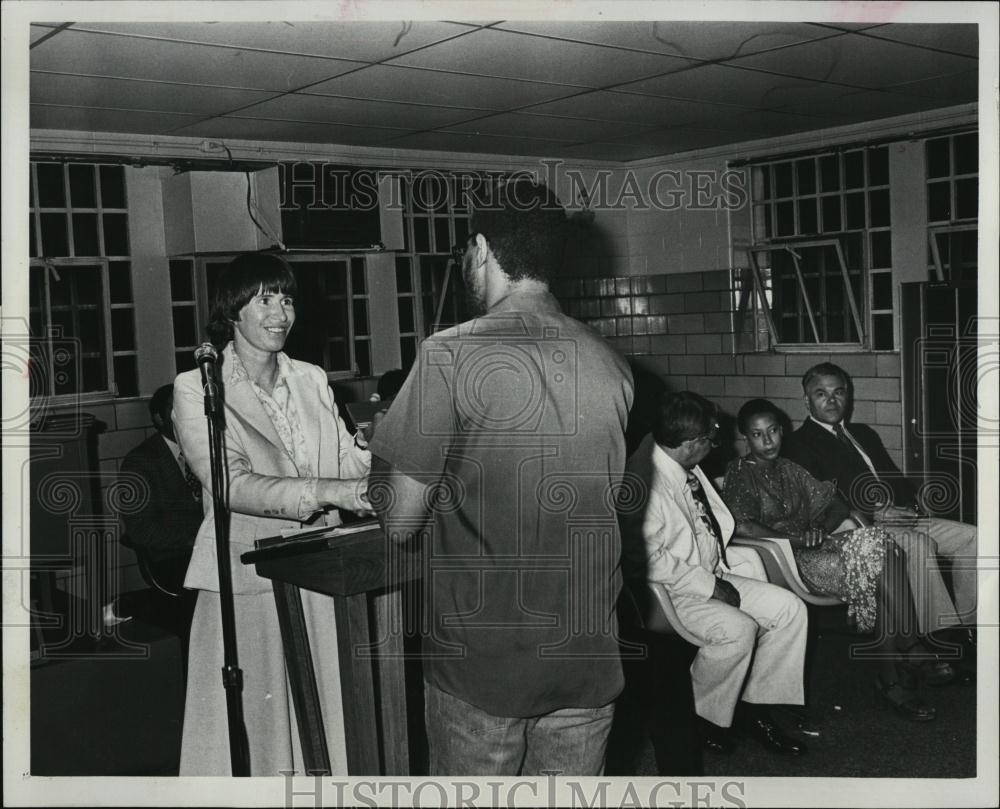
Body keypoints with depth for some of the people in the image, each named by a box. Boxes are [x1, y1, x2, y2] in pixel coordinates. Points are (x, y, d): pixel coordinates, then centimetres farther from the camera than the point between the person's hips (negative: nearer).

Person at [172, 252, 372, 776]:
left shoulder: (312, 380, 12)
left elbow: (349, 462, 7)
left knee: (324, 719, 8)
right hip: (248, 585, -4)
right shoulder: (196, 390, -4)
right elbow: (232, 485, -17)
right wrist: (327, 491, -29)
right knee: (255, 723, 4)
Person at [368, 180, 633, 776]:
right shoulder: (612, 365, 1)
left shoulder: (452, 355, -14)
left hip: (481, 659, -4)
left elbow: (401, 520, -12)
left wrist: (384, 459, 10)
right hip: (588, 659, 5)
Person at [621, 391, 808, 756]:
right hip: (668, 592, -9)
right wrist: (710, 586, -20)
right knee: (738, 628, -29)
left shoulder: (686, 468, 5)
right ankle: (701, 718, -5)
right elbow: (649, 559, -26)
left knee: (789, 608, -2)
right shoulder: (643, 480, -24)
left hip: (709, 575, 9)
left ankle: (754, 707, 8)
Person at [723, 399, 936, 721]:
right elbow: (740, 526, -16)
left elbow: (839, 504, 18)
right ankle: (909, 649, -10)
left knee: (880, 545, -22)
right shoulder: (739, 473, 0)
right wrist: (794, 538, -16)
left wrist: (822, 529, -4)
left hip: (812, 547, 6)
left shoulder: (789, 469, 21)